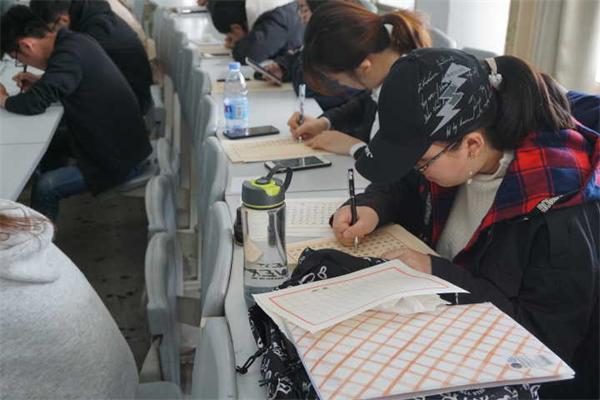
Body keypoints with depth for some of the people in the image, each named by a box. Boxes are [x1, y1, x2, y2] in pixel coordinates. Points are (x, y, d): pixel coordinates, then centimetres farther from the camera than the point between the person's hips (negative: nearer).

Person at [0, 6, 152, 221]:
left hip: (121, 161, -10)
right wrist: (39, 82, 7)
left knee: (44, 187, -15)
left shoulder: (69, 55, -24)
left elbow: (34, 104, -29)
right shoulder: (77, 40, 3)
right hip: (125, 141, 10)